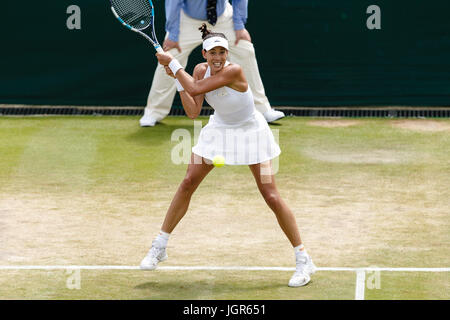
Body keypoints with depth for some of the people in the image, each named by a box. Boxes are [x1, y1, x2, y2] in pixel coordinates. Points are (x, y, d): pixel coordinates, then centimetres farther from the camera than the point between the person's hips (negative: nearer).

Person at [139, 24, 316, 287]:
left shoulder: (234, 71, -31)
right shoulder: (201, 70, -11)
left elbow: (194, 89, -33)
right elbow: (193, 112, -14)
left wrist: (173, 63, -22)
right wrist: (176, 78, -20)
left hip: (250, 132, -6)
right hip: (219, 130, 6)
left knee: (271, 196, -11)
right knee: (188, 184, 1)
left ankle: (304, 260, -2)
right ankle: (159, 247, 16)